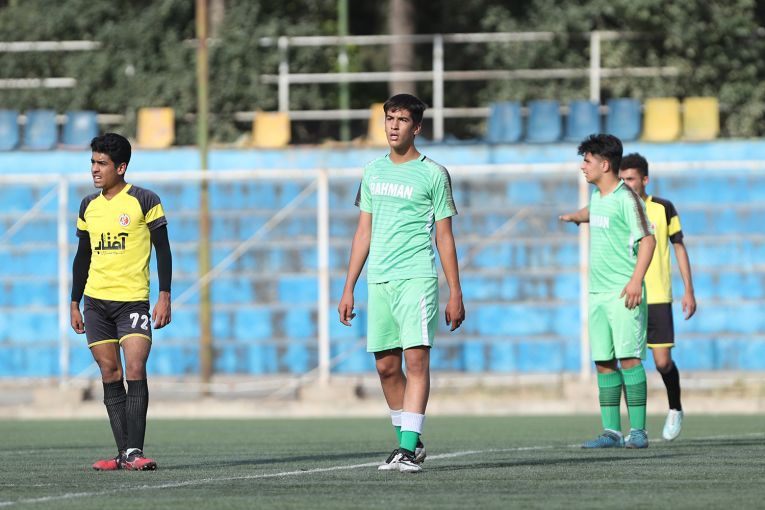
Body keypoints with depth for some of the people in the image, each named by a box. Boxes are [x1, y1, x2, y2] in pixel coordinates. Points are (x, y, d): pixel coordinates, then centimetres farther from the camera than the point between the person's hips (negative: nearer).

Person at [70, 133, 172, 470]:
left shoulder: (144, 201, -3)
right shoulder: (88, 206, 12)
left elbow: (163, 250, -2)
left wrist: (164, 296, -9)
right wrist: (74, 304, 17)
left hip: (133, 301, -5)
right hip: (96, 301, 5)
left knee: (135, 371, -15)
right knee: (110, 375, 3)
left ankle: (134, 452, -17)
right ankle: (123, 453, 4)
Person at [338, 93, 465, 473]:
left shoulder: (432, 174, 1)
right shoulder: (373, 172, 15)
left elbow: (444, 238, 2)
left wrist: (455, 294, -2)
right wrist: (348, 289, 14)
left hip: (417, 278, -5)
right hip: (378, 281, 5)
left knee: (416, 358, -14)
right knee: (386, 366, 6)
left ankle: (409, 449, -19)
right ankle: (408, 442, 19)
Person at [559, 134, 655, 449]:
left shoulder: (625, 199, -11)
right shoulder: (598, 196, 15)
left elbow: (647, 239, -15)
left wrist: (636, 280, -23)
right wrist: (576, 216, 61)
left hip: (623, 293, -8)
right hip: (598, 292, 8)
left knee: (628, 358, -11)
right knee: (603, 363, 4)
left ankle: (638, 431, -10)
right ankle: (611, 432, 6)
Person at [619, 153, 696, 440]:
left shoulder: (663, 209, 1)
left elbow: (679, 248, 8)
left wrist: (689, 292, 4)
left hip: (657, 298, -2)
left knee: (663, 362, -4)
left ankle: (675, 409, 24)